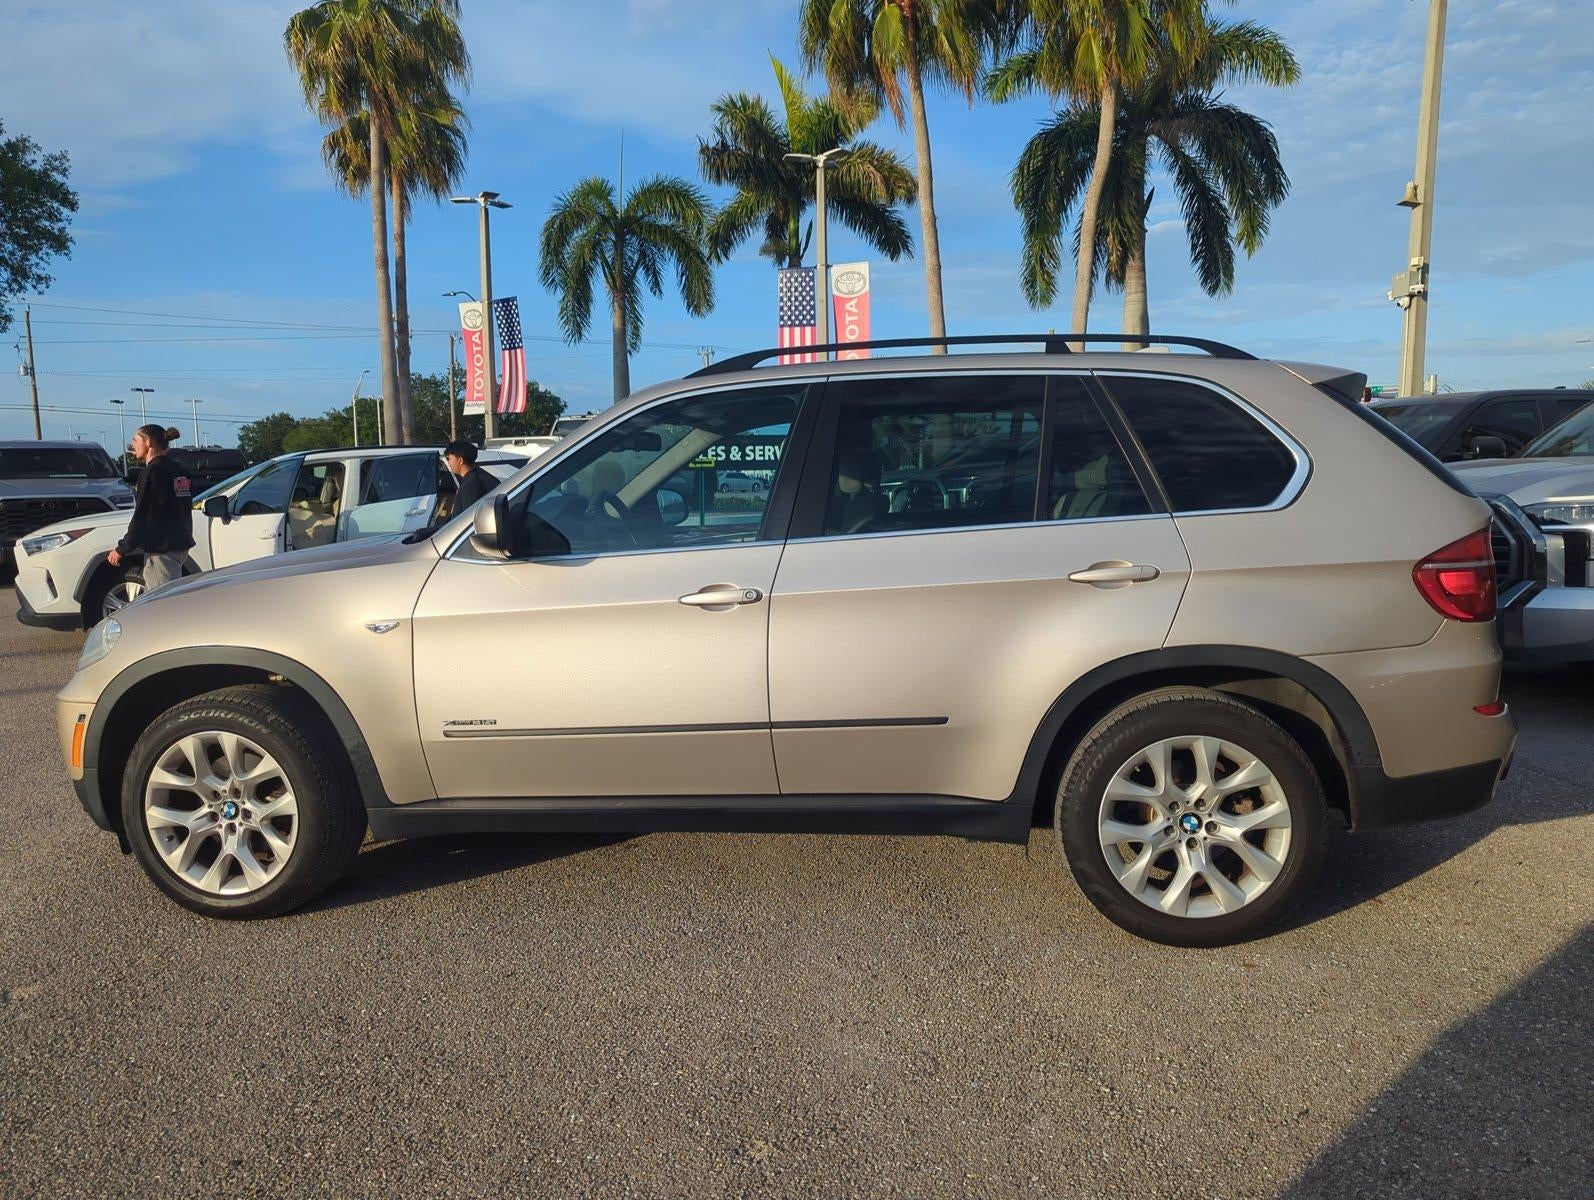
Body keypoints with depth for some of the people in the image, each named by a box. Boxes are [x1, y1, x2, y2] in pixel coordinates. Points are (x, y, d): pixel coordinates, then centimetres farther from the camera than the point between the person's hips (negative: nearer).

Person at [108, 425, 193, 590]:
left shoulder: (152, 472, -13)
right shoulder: (178, 471, 14)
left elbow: (141, 518, -14)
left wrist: (121, 550, -7)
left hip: (161, 549, -10)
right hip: (180, 546, 10)